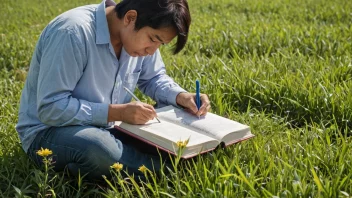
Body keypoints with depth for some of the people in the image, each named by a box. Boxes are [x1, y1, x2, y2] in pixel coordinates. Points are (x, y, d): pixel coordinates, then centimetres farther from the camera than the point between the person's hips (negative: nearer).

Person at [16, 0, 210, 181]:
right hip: (50, 130, -6)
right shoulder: (73, 32, -28)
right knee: (100, 150, -39)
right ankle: (159, 168, -13)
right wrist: (117, 112, -30)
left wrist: (181, 97, -11)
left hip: (105, 126, 7)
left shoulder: (141, 33, -5)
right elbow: (51, 108, -28)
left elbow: (153, 78, 10)